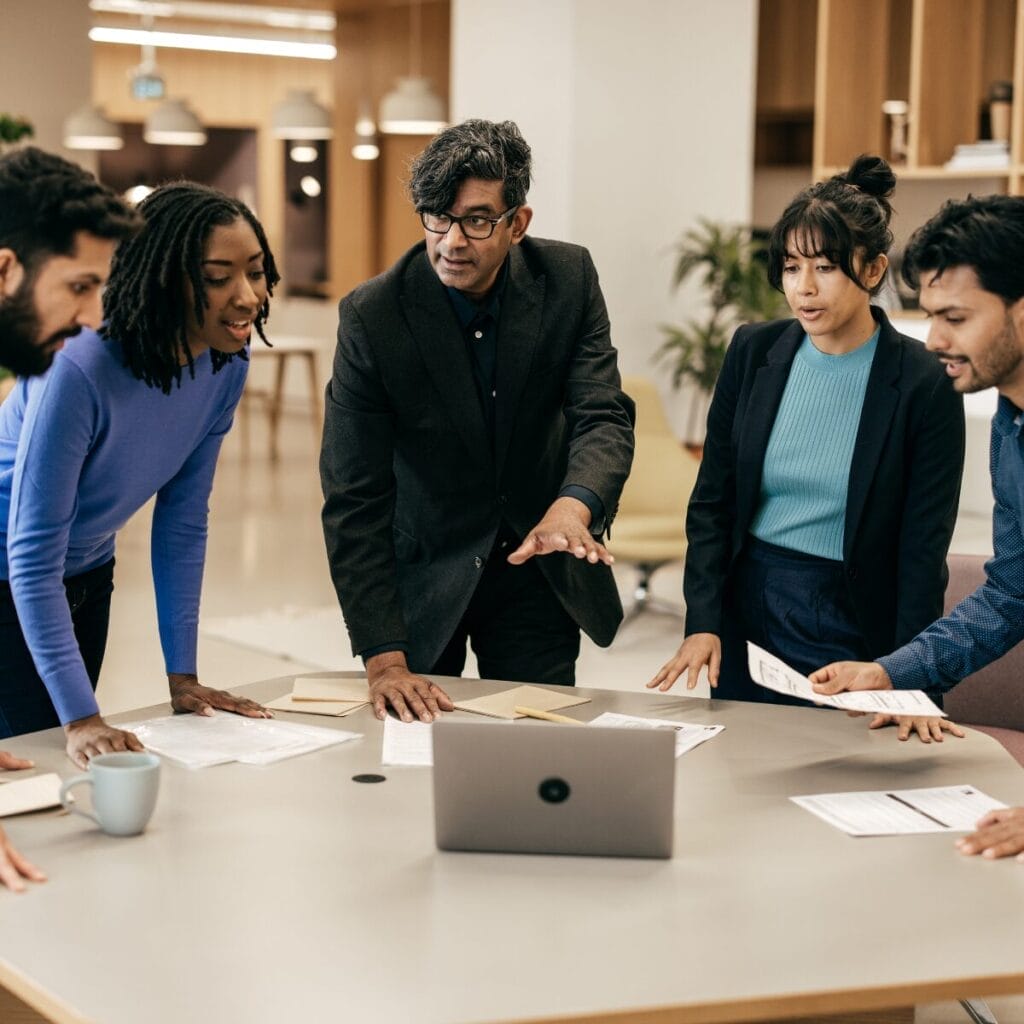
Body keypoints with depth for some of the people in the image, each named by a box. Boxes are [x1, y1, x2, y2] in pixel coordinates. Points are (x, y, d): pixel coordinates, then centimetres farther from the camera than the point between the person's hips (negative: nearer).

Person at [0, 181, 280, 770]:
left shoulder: (227, 366, -13)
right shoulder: (80, 372, -33)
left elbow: (183, 521, -4)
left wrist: (182, 675, -4)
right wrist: (80, 718, -34)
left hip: (88, 582, 6)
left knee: (86, 768, 12)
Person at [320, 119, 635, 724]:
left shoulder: (569, 279, -10)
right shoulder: (371, 317, -19)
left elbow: (605, 418, -15)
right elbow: (354, 500, -19)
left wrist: (572, 508, -40)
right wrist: (384, 660, -26)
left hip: (536, 567, 2)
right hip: (420, 574, -2)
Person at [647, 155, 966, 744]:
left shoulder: (925, 385, -10)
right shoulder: (754, 353, 0)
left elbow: (924, 544, -10)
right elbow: (712, 498, 3)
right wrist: (703, 622, -7)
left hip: (854, 627, -3)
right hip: (749, 610, 3)